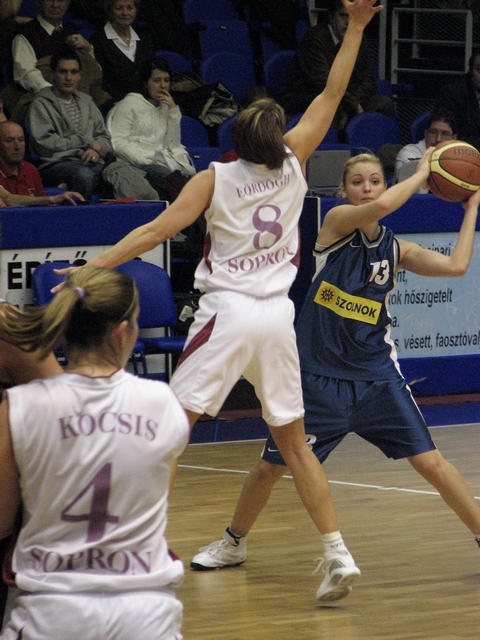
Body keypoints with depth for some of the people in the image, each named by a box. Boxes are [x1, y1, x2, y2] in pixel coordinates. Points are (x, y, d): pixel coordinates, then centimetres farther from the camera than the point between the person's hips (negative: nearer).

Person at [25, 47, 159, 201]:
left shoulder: (86, 102, 28)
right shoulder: (41, 104, 9)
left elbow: (104, 138, 27)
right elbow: (44, 143, -5)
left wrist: (97, 150, 0)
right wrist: (87, 142, -1)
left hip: (91, 163, 5)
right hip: (58, 164, -5)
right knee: (83, 174, -41)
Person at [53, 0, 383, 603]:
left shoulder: (214, 180, -5)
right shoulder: (292, 164, 3)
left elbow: (155, 231, -10)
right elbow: (330, 95, 11)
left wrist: (91, 267, -8)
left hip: (228, 312, -4)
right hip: (278, 315, 4)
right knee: (294, 443, 13)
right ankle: (336, 554, 7)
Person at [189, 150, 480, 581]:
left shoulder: (396, 249, 5)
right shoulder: (337, 221, -6)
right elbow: (383, 206, -26)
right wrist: (422, 173, -12)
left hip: (376, 374, 2)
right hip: (319, 372, -2)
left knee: (430, 462, -7)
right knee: (271, 465, 7)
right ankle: (234, 543, 31)